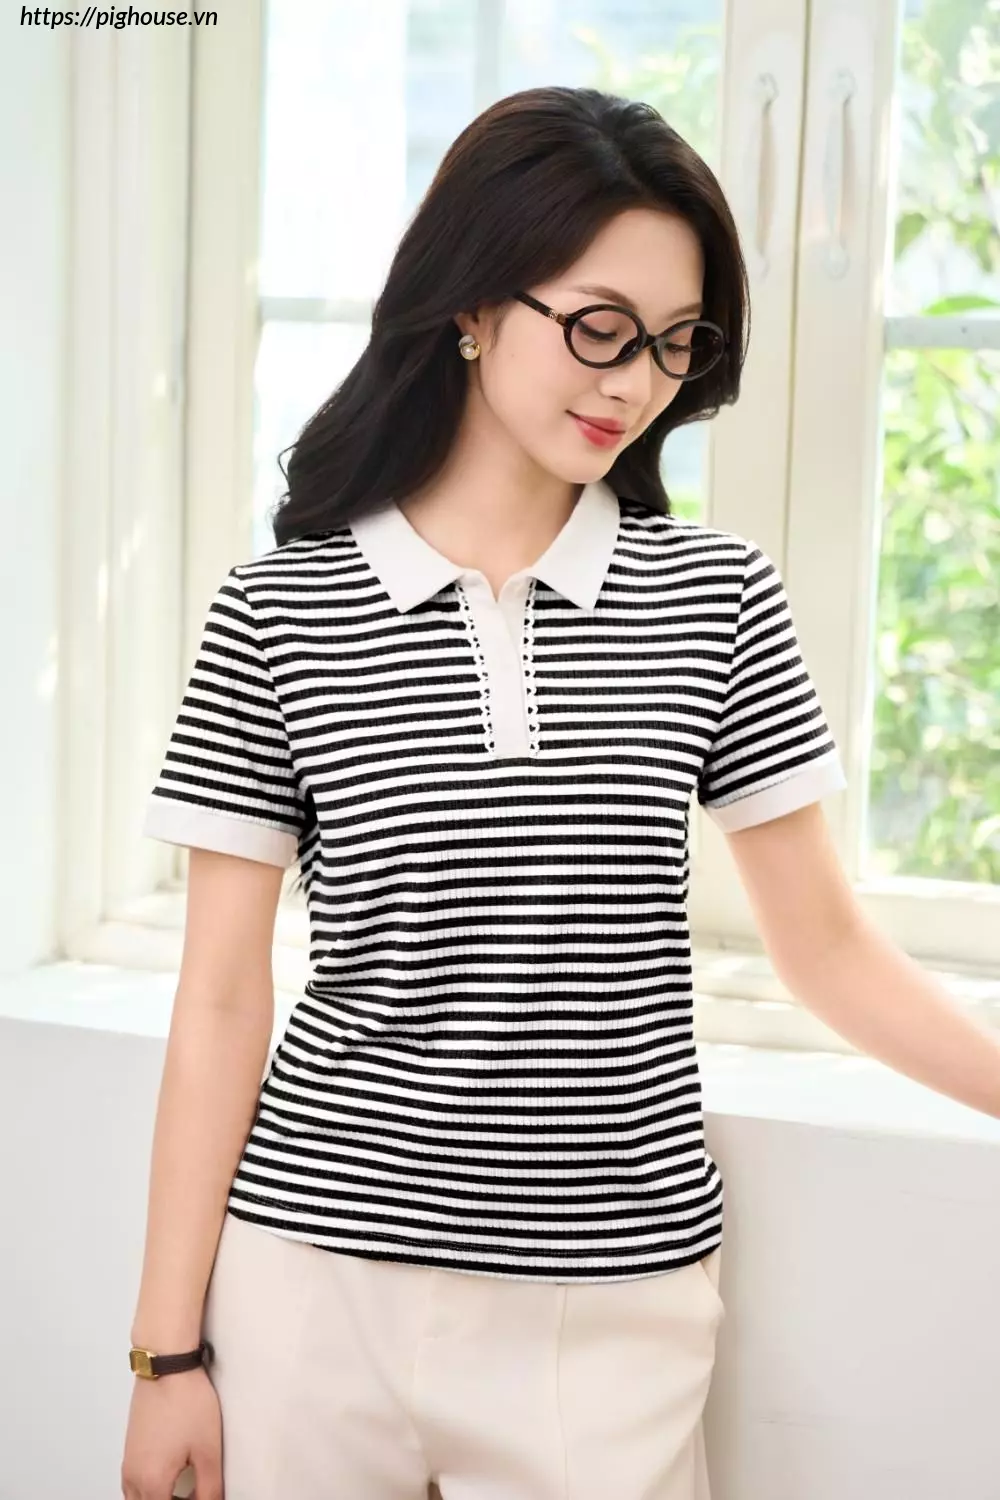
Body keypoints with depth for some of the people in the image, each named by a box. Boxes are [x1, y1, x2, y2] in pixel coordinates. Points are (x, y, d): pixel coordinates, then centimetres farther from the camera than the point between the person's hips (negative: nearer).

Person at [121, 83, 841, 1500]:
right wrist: (169, 1348, -1)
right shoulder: (278, 613, -3)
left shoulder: (715, 594, 2)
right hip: (316, 1274, -1)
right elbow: (222, 1003, -1)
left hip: (621, 1311, 1)